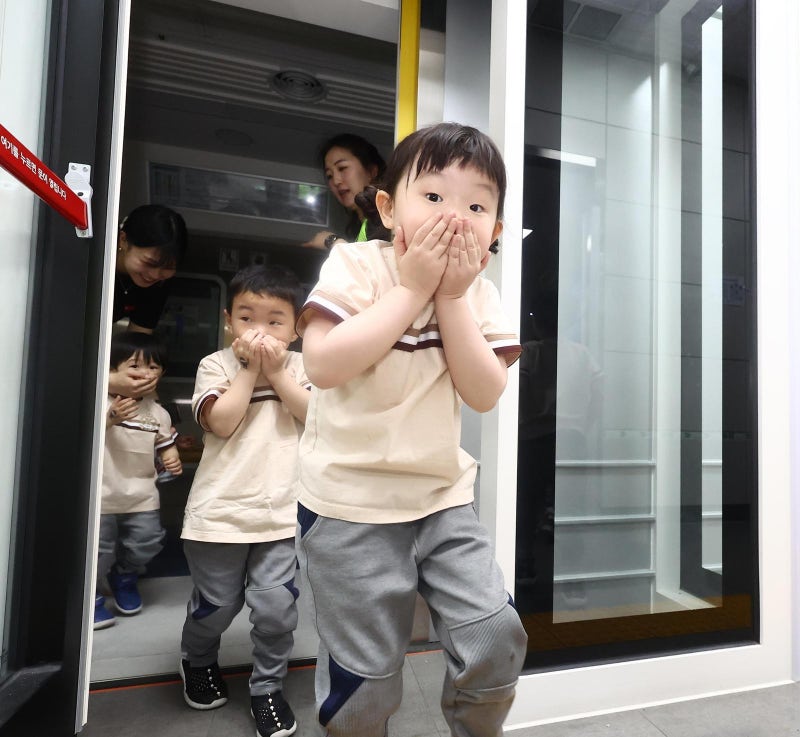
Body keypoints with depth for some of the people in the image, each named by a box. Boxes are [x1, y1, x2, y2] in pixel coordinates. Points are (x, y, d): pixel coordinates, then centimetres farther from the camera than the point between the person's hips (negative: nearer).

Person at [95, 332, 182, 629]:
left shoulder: (158, 413, 2)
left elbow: (166, 445, 9)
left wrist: (173, 461, -12)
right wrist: (111, 418, -37)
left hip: (142, 495, 4)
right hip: (102, 494, -3)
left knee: (145, 544, 10)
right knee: (99, 549, 5)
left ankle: (125, 576, 41)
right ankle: (91, 596, 33)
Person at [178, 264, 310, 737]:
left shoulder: (299, 366, 3)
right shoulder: (216, 365, -1)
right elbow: (222, 422, -16)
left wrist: (276, 372, -13)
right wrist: (250, 367, -13)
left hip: (282, 510, 1)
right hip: (221, 511, 0)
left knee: (276, 606, 2)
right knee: (217, 605, 17)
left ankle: (269, 687, 30)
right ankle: (198, 660, 51)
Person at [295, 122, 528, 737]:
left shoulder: (479, 294, 2)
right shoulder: (357, 265, -10)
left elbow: (486, 394, -9)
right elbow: (324, 365, -24)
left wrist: (451, 297, -15)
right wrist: (412, 288, -21)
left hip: (445, 498, 4)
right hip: (350, 506, -3)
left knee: (497, 638, 5)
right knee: (366, 675, 9)